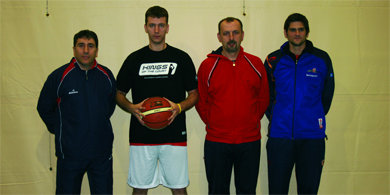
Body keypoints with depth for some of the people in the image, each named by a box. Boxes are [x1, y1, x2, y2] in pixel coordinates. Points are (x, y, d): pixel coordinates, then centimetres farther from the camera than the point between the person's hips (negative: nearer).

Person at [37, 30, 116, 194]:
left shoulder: (106, 75, 2)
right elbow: (44, 108, 5)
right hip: (69, 153, -2)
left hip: (102, 151, 2)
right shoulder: (59, 76, -6)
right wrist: (60, 131, 4)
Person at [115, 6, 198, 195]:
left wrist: (179, 107, -12)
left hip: (174, 135, -1)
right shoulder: (134, 59, 7)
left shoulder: (181, 58, 5)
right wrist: (131, 107, -9)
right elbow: (119, 93, 12)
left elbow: (194, 94, 8)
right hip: (141, 136, 1)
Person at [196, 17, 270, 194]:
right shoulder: (207, 66, -1)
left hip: (250, 141, 1)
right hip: (216, 142, -1)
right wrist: (213, 124, 0)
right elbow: (200, 102, 6)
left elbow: (264, 98, 11)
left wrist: (253, 122, 5)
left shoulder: (256, 64, 3)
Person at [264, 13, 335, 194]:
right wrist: (275, 119, 5)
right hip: (279, 136, 0)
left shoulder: (321, 59, 3)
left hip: (312, 136, 0)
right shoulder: (273, 60, 3)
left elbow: (327, 95, 12)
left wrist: (315, 119, 11)